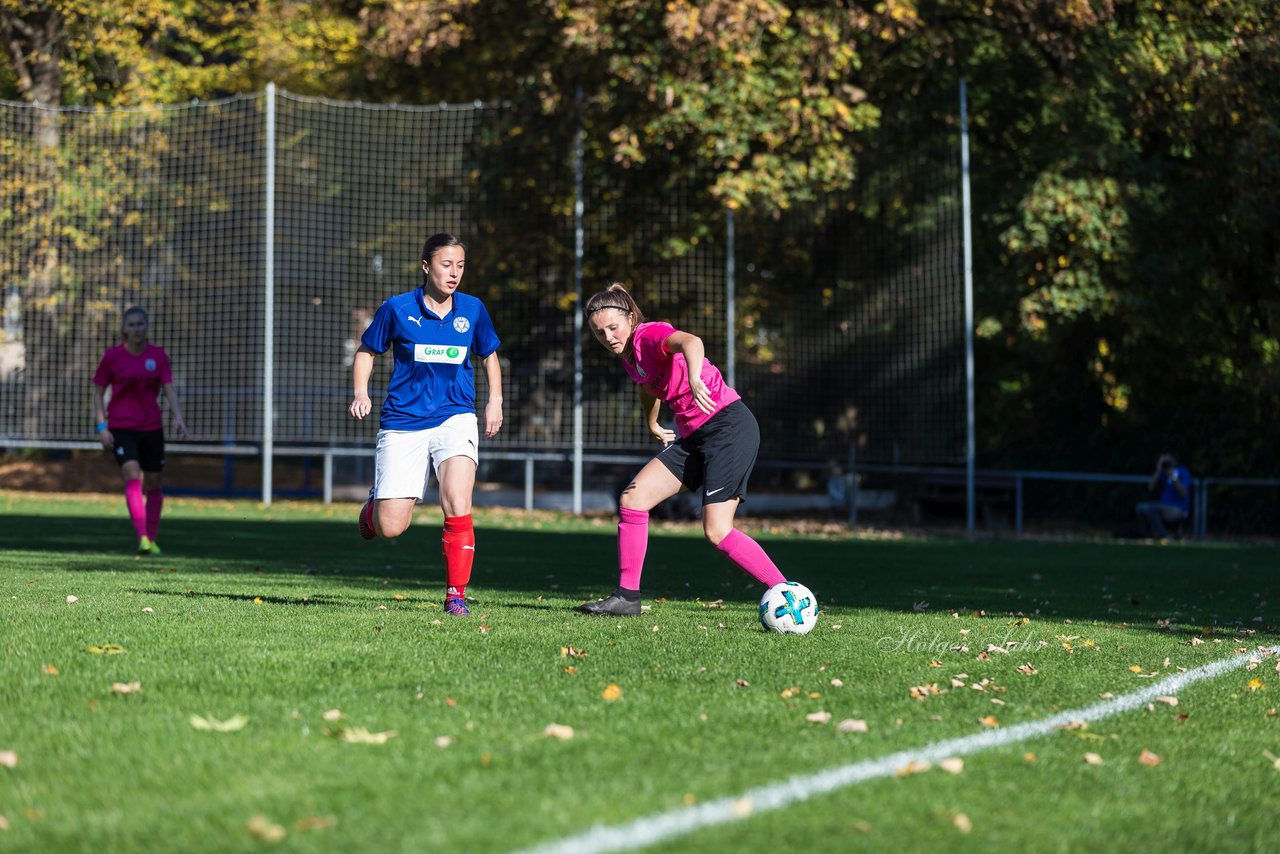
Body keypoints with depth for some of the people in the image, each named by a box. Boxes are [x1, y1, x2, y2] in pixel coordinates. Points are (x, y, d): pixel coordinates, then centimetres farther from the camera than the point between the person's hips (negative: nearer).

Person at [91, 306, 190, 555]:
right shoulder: (112, 356, -3)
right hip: (121, 427, -3)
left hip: (152, 427, 3)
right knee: (132, 476, -19)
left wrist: (178, 419, -17)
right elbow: (98, 392, 3)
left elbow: (169, 390, -2)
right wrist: (101, 426, -7)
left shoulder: (158, 355, 2)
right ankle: (142, 537, -26)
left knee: (153, 482, 8)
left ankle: (152, 539, 22)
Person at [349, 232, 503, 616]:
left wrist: (495, 401, 7)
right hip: (403, 423, -1)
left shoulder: (473, 310, 3)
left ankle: (456, 594, -9)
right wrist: (361, 393, -5)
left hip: (455, 418, 1)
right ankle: (375, 502, 35)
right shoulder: (397, 308, -4)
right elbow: (366, 350, 10)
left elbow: (489, 354, 19)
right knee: (390, 527, -4)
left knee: (457, 504, -22)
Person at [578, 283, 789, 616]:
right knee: (632, 499, 3)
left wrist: (695, 381, -58)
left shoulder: (651, 335, -16)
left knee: (717, 530, -17)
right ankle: (627, 597, 11)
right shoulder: (628, 354, 11)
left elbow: (691, 342, -39)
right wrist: (652, 425, 45)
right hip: (693, 436, 9)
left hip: (729, 425, -9)